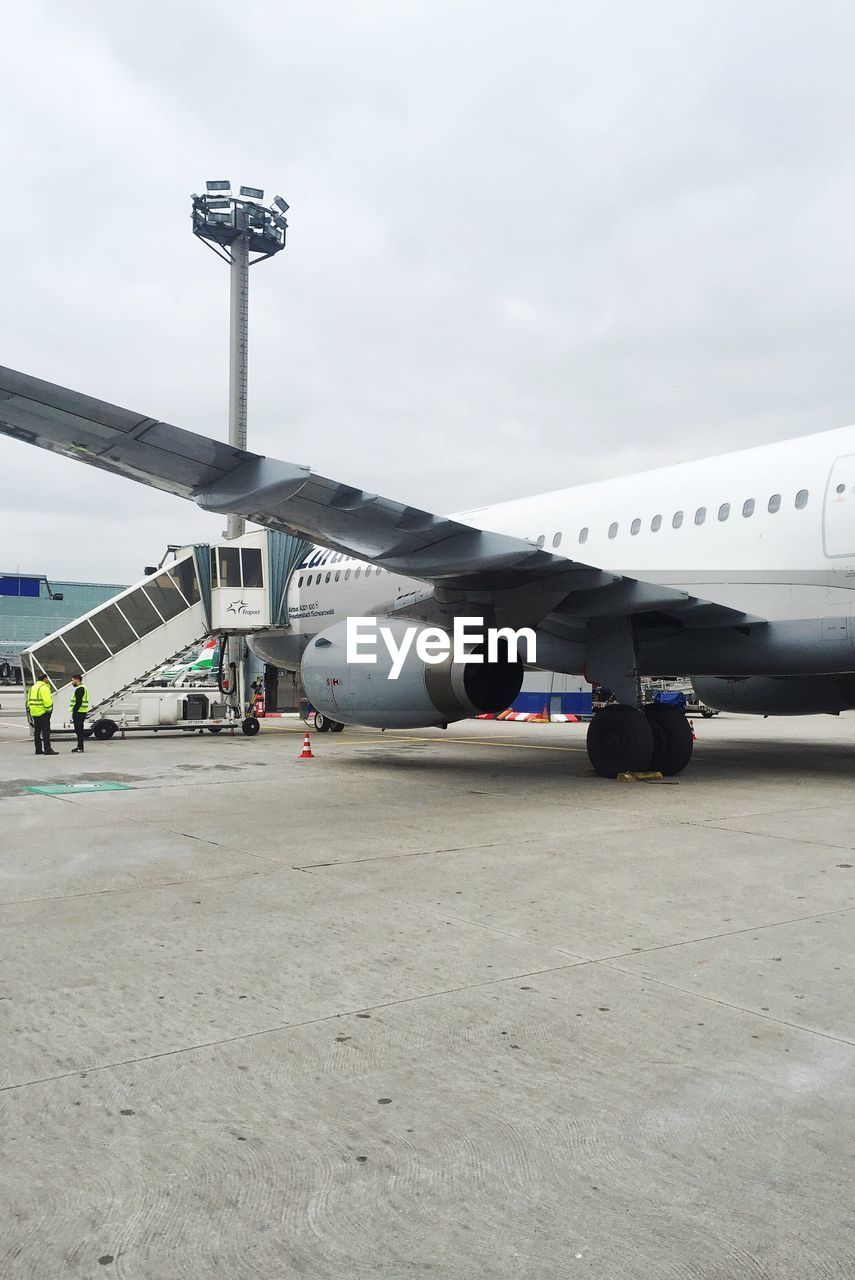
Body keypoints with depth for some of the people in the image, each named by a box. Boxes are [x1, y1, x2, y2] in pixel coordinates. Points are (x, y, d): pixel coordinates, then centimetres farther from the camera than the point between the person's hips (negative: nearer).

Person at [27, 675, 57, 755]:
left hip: (34, 713, 9)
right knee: (46, 731, -9)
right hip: (43, 713, -9)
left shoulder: (32, 687, 17)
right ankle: (47, 749, -13)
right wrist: (49, 709, -10)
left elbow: (29, 700, 17)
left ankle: (38, 749, 17)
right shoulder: (44, 688, -13)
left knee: (37, 732, 13)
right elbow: (47, 701, -22)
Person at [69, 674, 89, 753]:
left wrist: (74, 712, -20)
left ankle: (80, 747, -8)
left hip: (79, 713, -11)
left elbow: (78, 702, -23)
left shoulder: (79, 689, -14)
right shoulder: (83, 688, 20)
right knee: (79, 730, 15)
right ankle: (80, 746, 20)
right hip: (82, 713, 11)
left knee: (78, 730, -8)